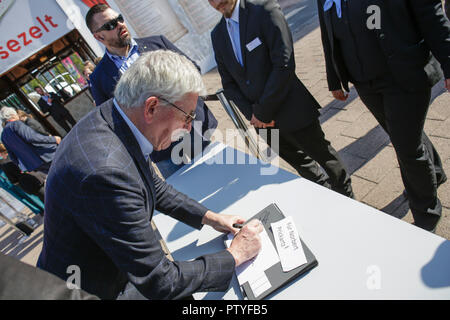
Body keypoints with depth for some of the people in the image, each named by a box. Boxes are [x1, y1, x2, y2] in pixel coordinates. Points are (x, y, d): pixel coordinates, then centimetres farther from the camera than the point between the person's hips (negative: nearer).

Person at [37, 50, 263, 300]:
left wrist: (208, 217, 5)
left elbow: (153, 187, 8)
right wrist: (234, 256, -16)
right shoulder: (106, 170, -36)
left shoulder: (112, 118, -9)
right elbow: (159, 282, -28)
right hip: (95, 290, -7)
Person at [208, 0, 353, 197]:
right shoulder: (217, 35, 5)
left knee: (323, 156, 12)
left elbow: (285, 65, -21)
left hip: (292, 112, -5)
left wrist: (263, 112, -18)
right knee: (300, 162, 23)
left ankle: (347, 197, 39)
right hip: (262, 120, 6)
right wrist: (253, 114, -8)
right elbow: (228, 83, 7)